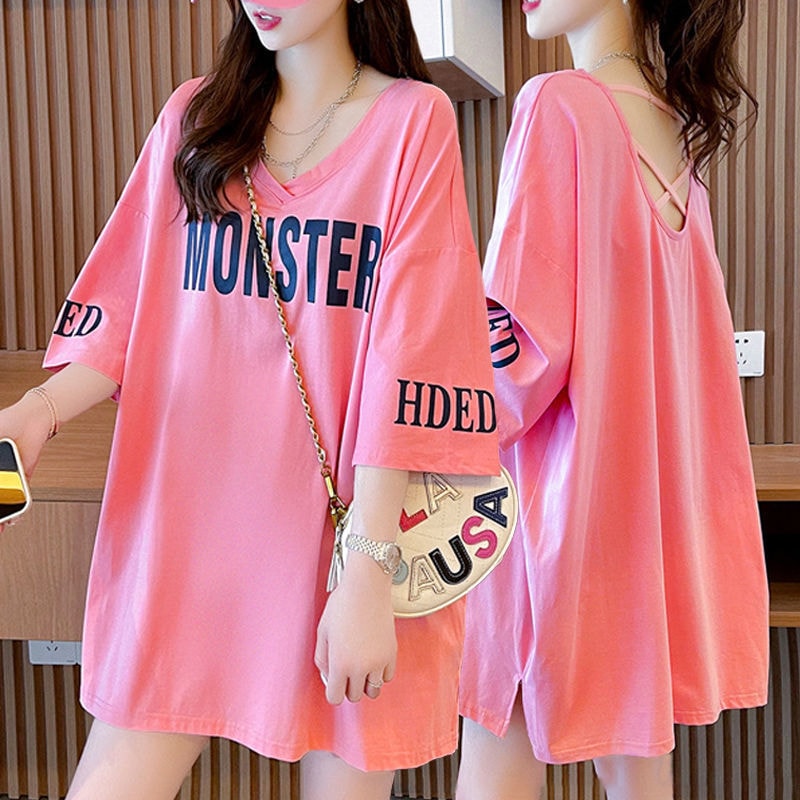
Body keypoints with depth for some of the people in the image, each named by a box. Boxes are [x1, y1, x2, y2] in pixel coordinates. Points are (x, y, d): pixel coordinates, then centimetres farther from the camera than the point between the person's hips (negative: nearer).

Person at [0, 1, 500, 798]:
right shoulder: (193, 117, 10)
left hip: (343, 525, -3)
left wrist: (367, 574, -16)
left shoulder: (413, 119, -2)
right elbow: (126, 307, 8)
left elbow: (409, 358, -10)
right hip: (184, 518, 3)